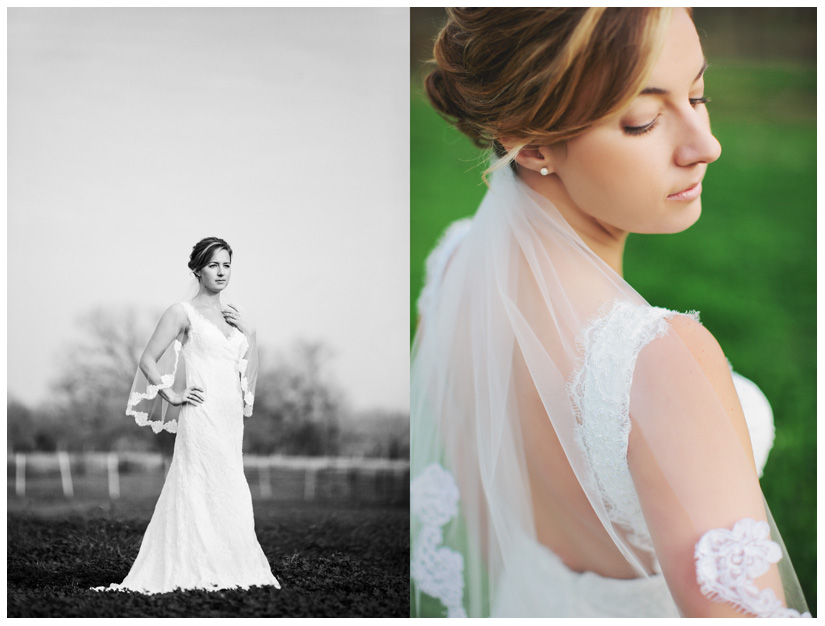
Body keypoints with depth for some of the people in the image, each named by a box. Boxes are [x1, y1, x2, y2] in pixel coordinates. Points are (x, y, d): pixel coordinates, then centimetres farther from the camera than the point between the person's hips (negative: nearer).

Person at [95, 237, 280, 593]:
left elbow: (249, 374, 17)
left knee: (228, 493, 6)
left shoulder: (236, 316, 16)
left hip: (231, 415, 6)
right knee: (203, 490, -7)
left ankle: (231, 569, 11)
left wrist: (249, 333, 6)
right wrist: (173, 395, -7)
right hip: (201, 415, -6)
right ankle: (201, 569, -2)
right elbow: (148, 360, -3)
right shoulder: (183, 313, -2)